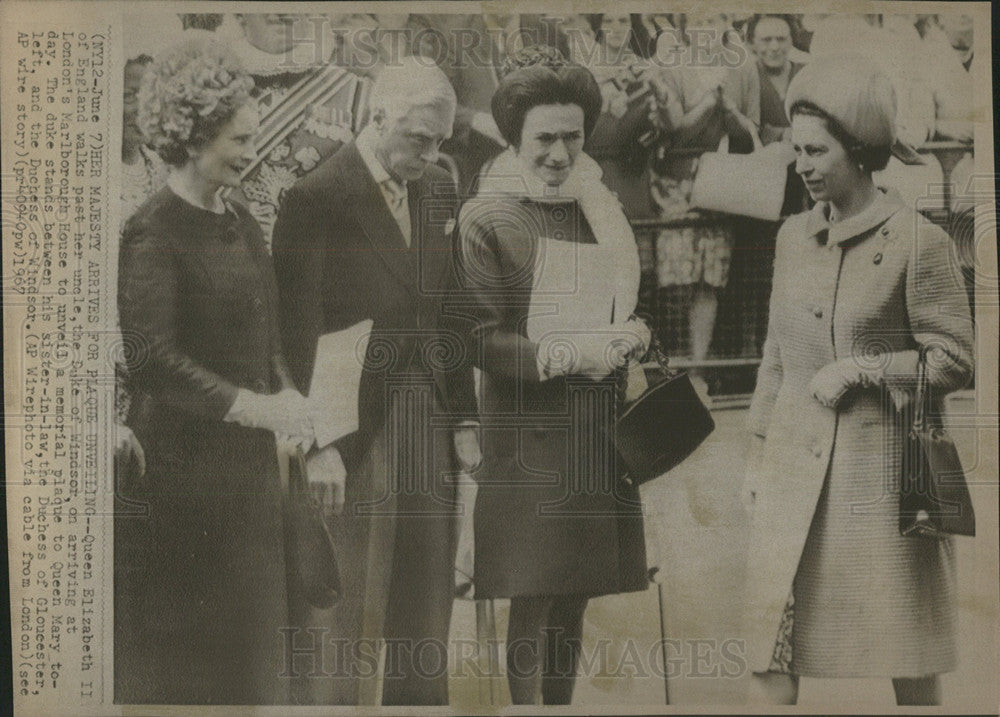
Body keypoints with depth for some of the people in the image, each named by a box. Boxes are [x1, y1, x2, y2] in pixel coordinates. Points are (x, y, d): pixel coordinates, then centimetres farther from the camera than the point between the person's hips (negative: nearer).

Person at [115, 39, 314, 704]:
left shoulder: (243, 222, 10)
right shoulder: (152, 232, -13)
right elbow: (152, 359, -21)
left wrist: (289, 396, -2)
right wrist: (258, 408, -22)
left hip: (248, 462, 7)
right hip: (180, 465, -7)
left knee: (249, 640, 16)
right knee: (179, 656, 7)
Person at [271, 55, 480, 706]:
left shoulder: (440, 190, 10)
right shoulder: (316, 199, -9)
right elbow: (299, 331, -10)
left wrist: (464, 418, 9)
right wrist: (319, 442, -13)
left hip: (432, 424, 6)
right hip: (357, 430, -5)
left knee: (428, 603, 15)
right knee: (350, 605, 5)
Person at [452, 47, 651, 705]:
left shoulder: (599, 207, 12)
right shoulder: (487, 218, -5)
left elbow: (634, 302, 18)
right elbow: (479, 338, -11)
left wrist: (634, 335, -4)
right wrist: (567, 356, -19)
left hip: (599, 430, 5)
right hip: (529, 434, -5)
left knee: (576, 596, 13)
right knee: (533, 601, 0)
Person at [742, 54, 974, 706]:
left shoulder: (919, 242, -8)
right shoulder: (793, 237, 8)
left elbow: (955, 359, -5)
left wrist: (860, 369, -16)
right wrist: (758, 454, 13)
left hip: (881, 473, -4)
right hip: (795, 472, 4)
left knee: (909, 659, 12)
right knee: (771, 650, 4)